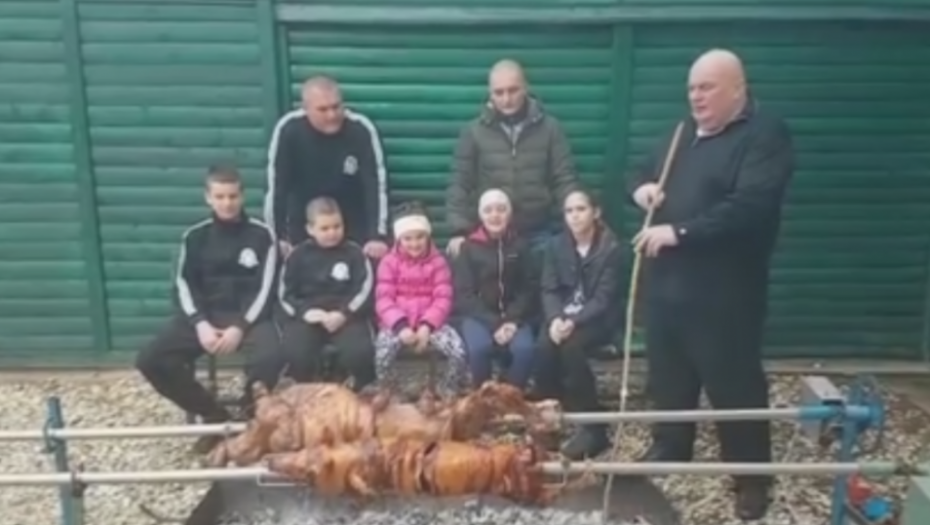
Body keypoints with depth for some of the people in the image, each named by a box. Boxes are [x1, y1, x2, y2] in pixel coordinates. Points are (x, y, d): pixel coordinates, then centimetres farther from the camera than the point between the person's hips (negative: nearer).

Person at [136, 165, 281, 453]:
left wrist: (240, 327, -19)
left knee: (269, 357, -35)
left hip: (248, 315, -3)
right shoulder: (194, 237, 8)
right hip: (204, 315, 3)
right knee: (150, 360, -17)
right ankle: (215, 416, 0)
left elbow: (265, 288, -6)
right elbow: (184, 286, 3)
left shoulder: (261, 234, 0)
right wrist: (201, 323, -15)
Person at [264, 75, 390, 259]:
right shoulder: (288, 129, -19)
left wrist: (377, 236, -31)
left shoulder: (361, 130, -22)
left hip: (353, 226, -1)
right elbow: (276, 185, -16)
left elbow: (377, 185, -24)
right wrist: (277, 236, -19)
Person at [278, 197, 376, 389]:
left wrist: (343, 313, -16)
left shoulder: (354, 252, 7)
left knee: (360, 351, -30)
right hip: (306, 316, 1)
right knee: (295, 353, -29)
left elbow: (364, 289, 0)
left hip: (346, 315, 0)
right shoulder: (299, 255, 9)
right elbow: (285, 294, 6)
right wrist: (305, 311, -14)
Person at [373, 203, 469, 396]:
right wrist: (400, 325, -22)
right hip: (398, 323, -1)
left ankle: (448, 394, 2)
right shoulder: (389, 262, 4)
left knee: (458, 349, -25)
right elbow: (384, 299, -6)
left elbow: (443, 299, -3)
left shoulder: (438, 261, 6)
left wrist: (427, 326, -18)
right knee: (383, 352, -32)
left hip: (430, 322, 1)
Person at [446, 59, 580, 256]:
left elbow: (565, 180, 1)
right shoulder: (474, 131, 0)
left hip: (539, 235, 1)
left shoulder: (549, 128, 1)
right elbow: (459, 184, -1)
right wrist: (459, 230, -12)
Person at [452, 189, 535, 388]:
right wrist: (494, 324, -16)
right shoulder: (469, 248, 1)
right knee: (479, 347, -32)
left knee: (525, 348, -28)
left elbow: (527, 289, 6)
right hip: (478, 316, -1)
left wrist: (513, 320, -12)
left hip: (512, 315, 1)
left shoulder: (519, 246, 6)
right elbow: (464, 295, -4)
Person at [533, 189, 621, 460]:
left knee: (571, 346, -34)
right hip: (562, 316, 3)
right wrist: (555, 318, -21)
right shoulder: (555, 246, 6)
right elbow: (549, 290, 0)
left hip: (597, 319, -3)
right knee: (544, 346, -29)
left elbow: (604, 297, -14)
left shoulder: (610, 247, -8)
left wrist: (574, 321, -28)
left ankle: (594, 427, -20)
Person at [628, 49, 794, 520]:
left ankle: (752, 476, 20)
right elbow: (644, 171, 24)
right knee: (668, 374, 18)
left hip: (723, 291, -7)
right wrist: (641, 186, -1)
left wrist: (680, 231, -29)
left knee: (735, 383, 3)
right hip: (667, 282, 8)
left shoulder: (765, 135, -11)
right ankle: (669, 450, 38)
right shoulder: (684, 131, 14)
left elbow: (749, 206, -24)